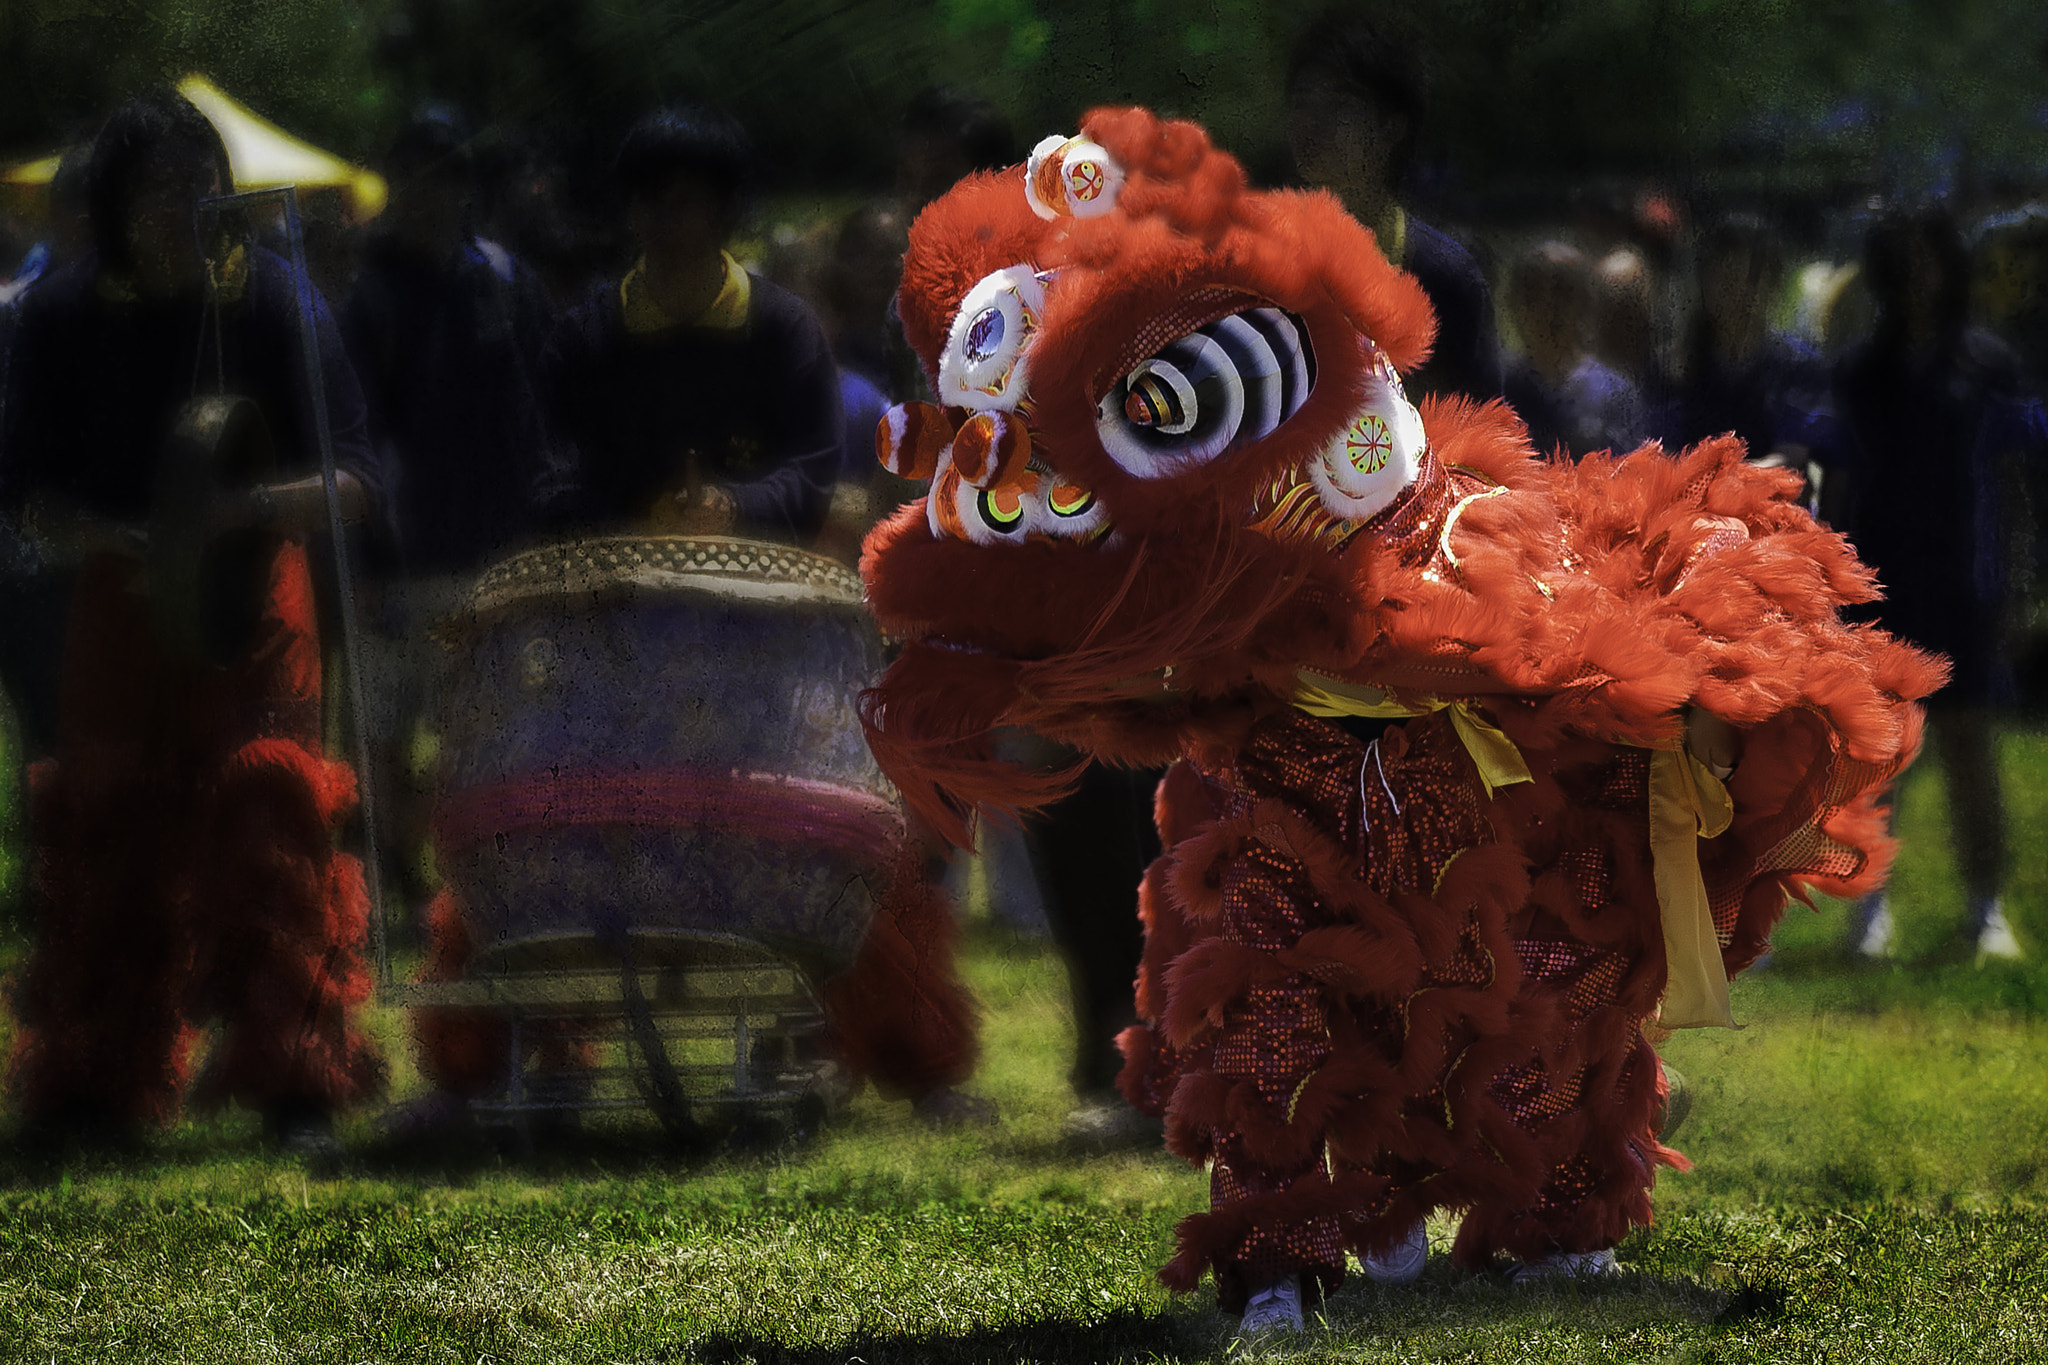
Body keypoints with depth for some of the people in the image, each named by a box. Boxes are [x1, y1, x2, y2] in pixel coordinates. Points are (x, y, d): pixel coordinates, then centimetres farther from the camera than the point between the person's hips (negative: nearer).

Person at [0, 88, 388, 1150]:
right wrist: (122, 544, -21)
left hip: (256, 606, -2)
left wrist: (243, 507, -28)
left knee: (268, 827, -9)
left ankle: (294, 1089, -6)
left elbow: (353, 480, -9)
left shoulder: (272, 302, -7)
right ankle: (96, 1087, 11)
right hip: (121, 610, 2)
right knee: (109, 841, 2)